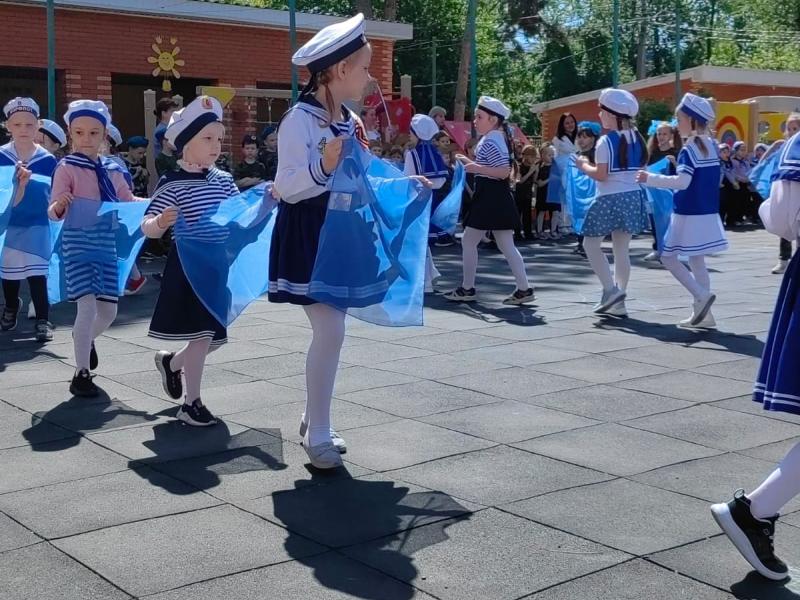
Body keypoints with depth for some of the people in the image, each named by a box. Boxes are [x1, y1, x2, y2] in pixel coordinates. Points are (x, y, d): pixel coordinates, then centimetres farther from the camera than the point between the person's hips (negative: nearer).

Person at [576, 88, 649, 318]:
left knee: (591, 243, 7)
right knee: (622, 249, 10)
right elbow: (641, 168, 14)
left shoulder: (606, 141, -14)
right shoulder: (637, 138, 8)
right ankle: (618, 302, 12)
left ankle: (611, 289, -4)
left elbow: (600, 175, -17)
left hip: (610, 199, -7)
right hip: (632, 197, 7)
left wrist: (583, 165, -1)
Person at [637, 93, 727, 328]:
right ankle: (703, 314, 14)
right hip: (707, 214, 9)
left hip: (689, 214, -9)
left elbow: (683, 182, -24)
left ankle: (701, 294, -11)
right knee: (696, 261, 13)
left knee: (668, 257, -1)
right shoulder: (710, 145, 10)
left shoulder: (689, 149, -15)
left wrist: (650, 179, -17)